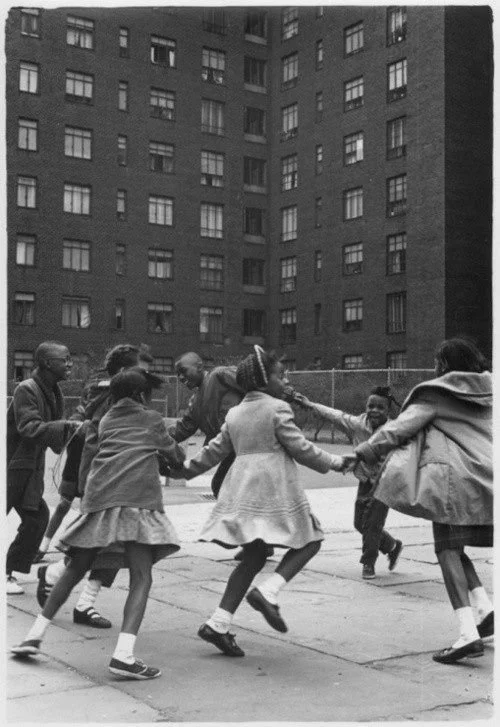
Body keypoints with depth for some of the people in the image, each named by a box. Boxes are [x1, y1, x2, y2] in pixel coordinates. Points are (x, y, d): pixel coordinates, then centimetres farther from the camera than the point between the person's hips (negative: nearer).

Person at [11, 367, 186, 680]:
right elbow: (174, 455, 29)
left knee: (75, 569, 18)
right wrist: (181, 458, 52)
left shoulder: (106, 421, 25)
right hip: (137, 499, -4)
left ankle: (35, 635, 19)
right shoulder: (152, 419, 17)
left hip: (98, 498, 4)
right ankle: (124, 654, -22)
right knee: (141, 577, -7)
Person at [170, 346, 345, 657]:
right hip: (274, 490, -7)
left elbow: (214, 451, 17)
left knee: (254, 557, 14)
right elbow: (301, 448, -6)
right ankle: (268, 592, -13)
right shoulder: (278, 409, -5)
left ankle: (218, 624, 7)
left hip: (241, 490, 7)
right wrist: (335, 462, 5)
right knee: (309, 541, 7)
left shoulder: (235, 413, 15)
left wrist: (183, 469, 30)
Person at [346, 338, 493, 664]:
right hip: (485, 479, 7)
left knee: (447, 549, -7)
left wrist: (363, 453, -1)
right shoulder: (487, 391, 15)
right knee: (453, 546, 19)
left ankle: (468, 632, -17)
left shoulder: (437, 395, -1)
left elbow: (400, 427, -5)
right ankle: (484, 607, 5)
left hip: (455, 477, -7)